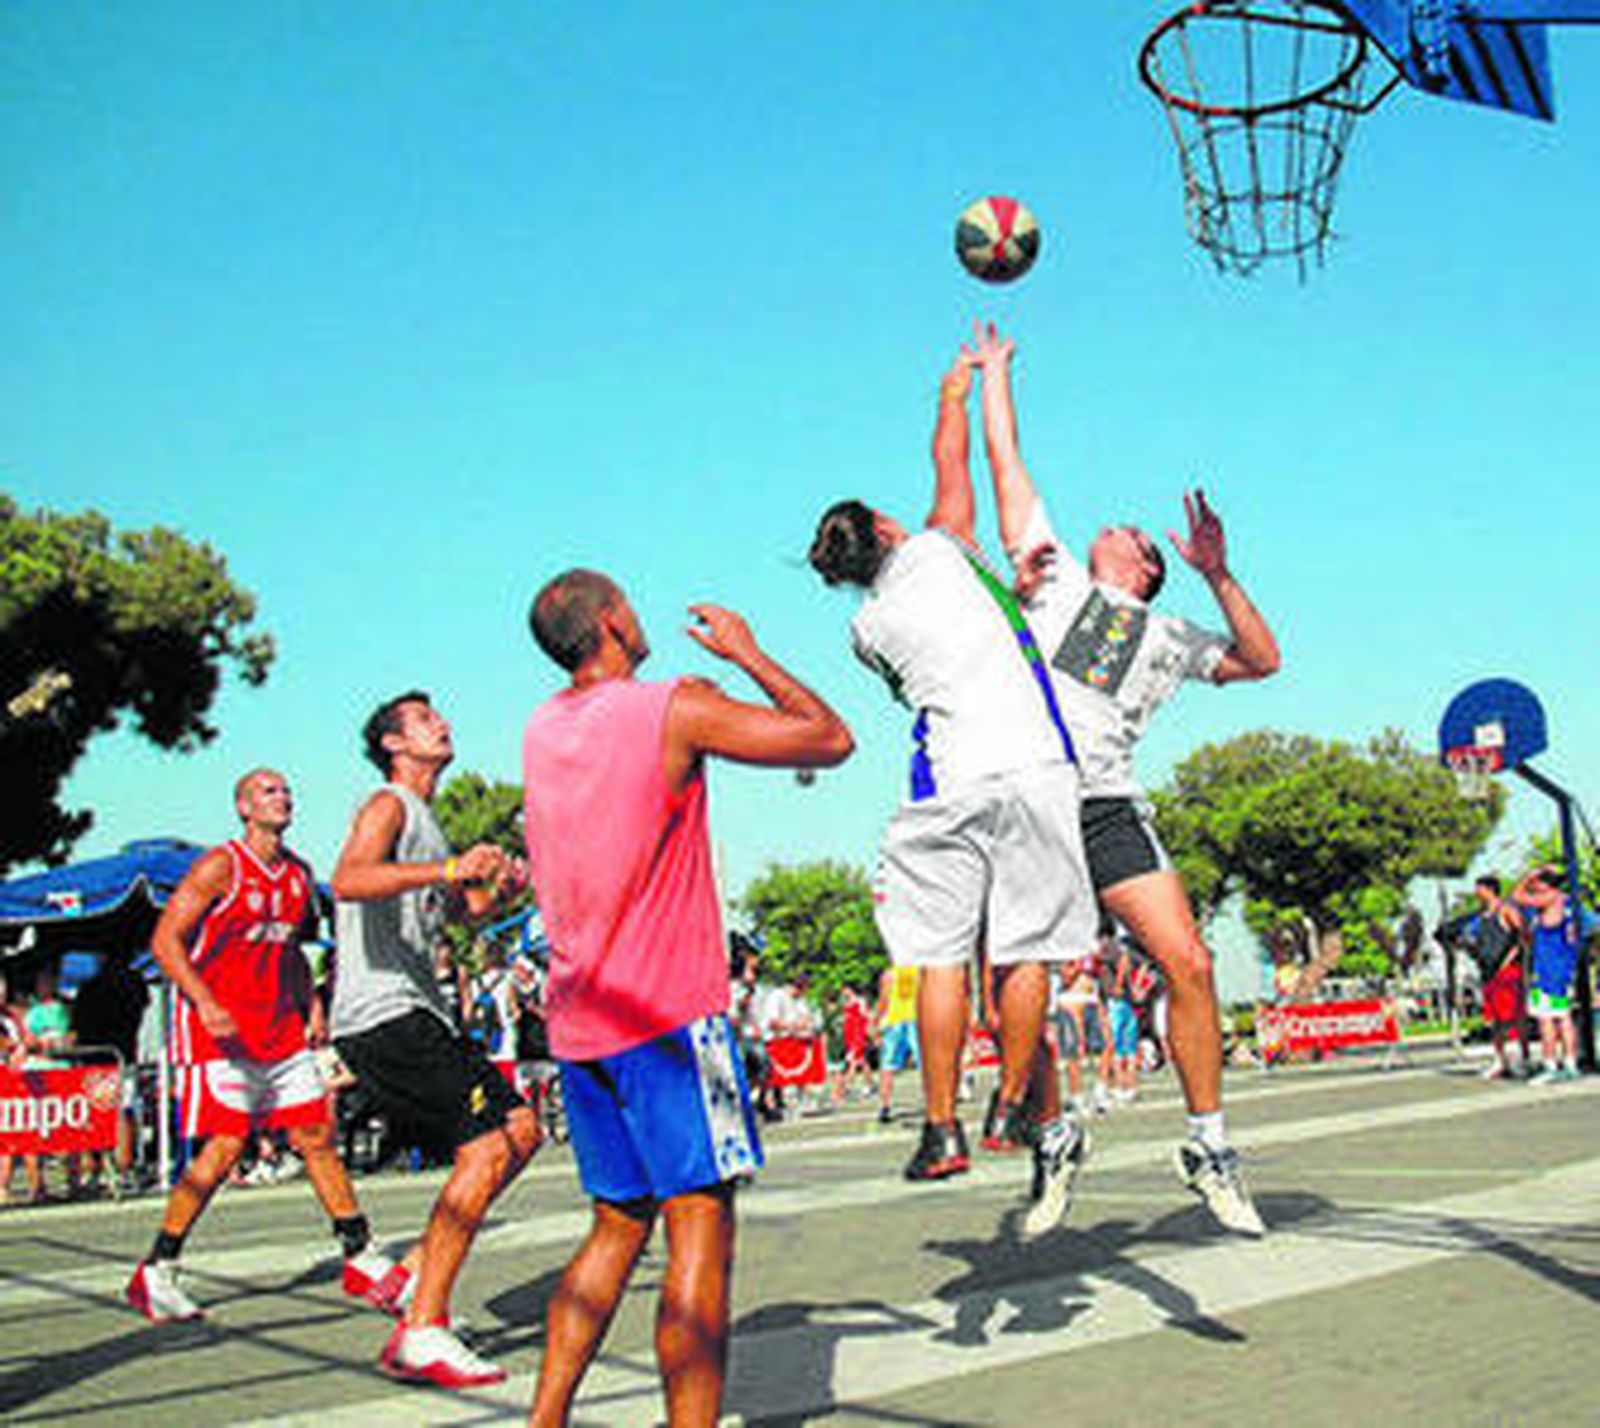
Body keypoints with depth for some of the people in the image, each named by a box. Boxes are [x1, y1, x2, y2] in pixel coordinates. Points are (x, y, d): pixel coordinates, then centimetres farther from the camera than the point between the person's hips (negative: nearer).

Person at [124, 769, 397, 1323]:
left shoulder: (298, 873, 12)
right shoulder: (220, 866, -9)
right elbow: (165, 940, -11)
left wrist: (310, 1006, 11)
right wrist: (206, 1006, -22)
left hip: (281, 1028, 7)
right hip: (220, 1027, -7)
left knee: (318, 1137, 5)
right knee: (225, 1147, -11)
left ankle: (362, 1259, 12)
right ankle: (154, 1274, 1)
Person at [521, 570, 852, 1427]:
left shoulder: (539, 732, 11)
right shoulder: (675, 708, -9)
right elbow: (831, 740, -2)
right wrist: (747, 654, 8)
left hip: (578, 1023, 7)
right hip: (669, 1012, -7)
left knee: (618, 1225, 17)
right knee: (700, 1230, -6)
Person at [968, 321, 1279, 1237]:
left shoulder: (1166, 637, 24)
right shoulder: (1056, 576, 21)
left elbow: (1263, 661, 17)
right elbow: (1007, 461, 25)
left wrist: (1218, 577, 8)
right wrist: (995, 372, 31)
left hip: (1108, 808, 1)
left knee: (1190, 964, -8)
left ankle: (1209, 1144, 7)